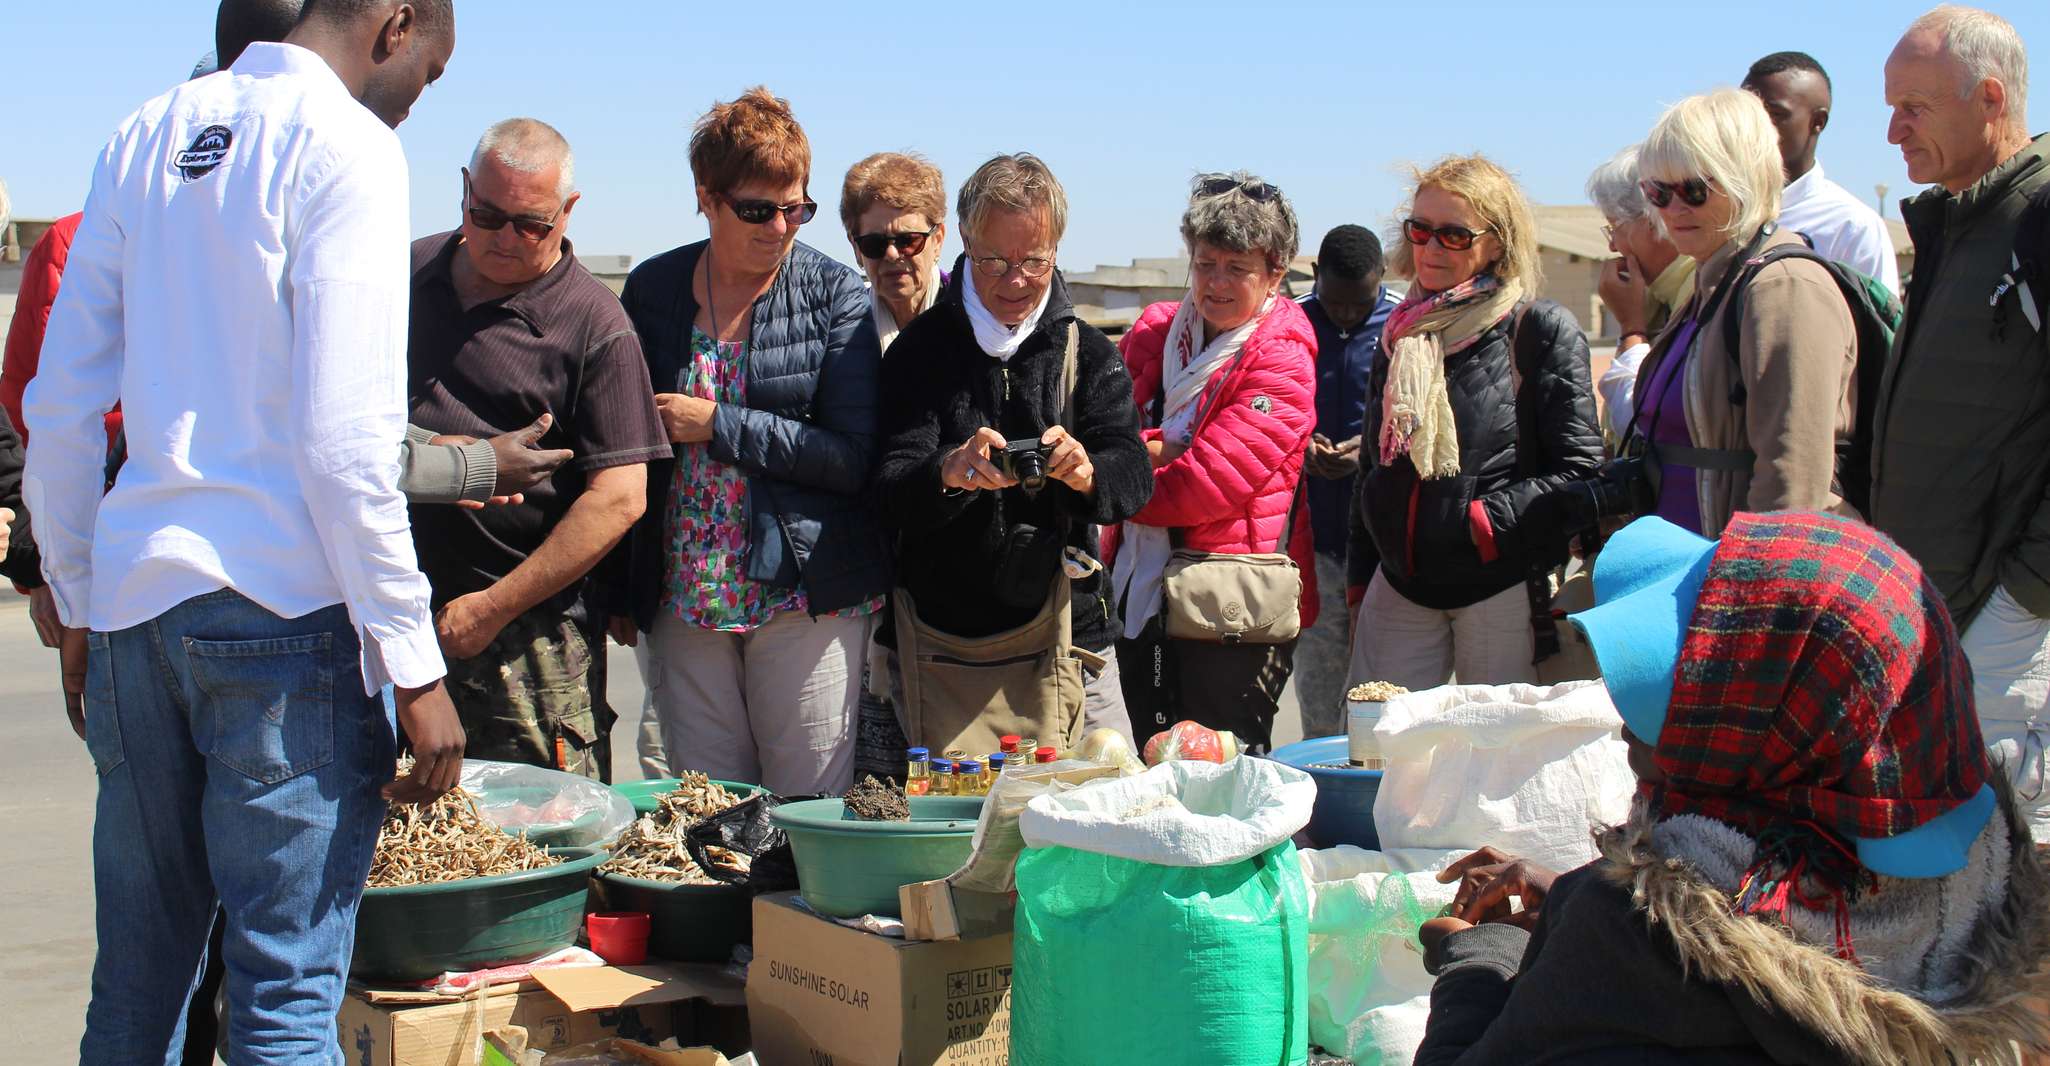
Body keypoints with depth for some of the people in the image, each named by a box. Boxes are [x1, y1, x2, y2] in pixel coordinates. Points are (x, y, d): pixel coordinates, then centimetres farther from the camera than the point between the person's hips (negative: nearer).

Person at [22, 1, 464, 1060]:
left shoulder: (146, 133, 14)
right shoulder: (346, 143, -6)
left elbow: (58, 403, 15)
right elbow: (343, 437, -14)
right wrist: (413, 664, -11)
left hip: (131, 603, 7)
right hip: (279, 606, -7)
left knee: (135, 980, 15)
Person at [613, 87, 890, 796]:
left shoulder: (835, 296, -2)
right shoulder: (651, 290, 6)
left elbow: (852, 457, -10)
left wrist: (717, 425, -13)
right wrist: (618, 589, 10)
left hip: (807, 594, -3)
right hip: (683, 597, 3)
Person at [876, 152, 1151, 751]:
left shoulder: (1090, 355, 6)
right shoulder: (921, 351, 1)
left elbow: (1134, 476, -7)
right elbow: (889, 493, -9)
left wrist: (1087, 472, -31)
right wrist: (948, 473, -33)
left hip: (1066, 643, 1)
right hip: (940, 650, -1)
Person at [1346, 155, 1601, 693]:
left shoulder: (1541, 330, -4)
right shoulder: (1398, 336, 14)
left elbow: (1581, 468, -8)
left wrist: (1485, 521, -15)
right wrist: (1358, 585, 17)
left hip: (1502, 589, -5)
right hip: (1400, 586, 5)